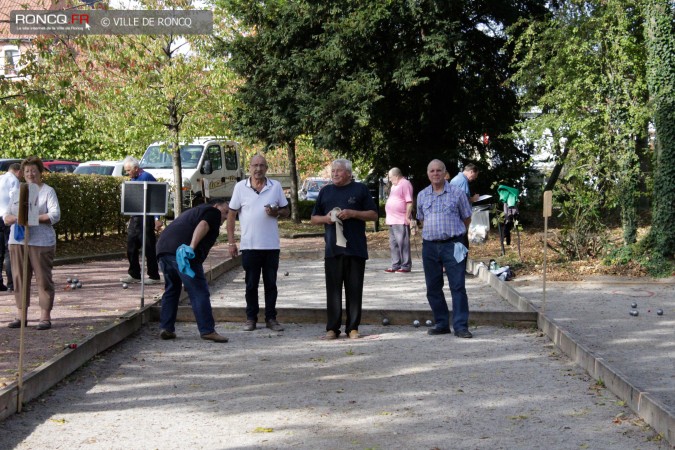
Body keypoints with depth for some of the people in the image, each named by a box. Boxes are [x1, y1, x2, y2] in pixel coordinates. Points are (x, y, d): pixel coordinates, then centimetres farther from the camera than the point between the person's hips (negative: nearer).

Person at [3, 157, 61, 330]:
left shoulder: (48, 191, 2)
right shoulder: (16, 192, 17)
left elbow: (55, 215, -9)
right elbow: (6, 217, 14)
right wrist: (16, 218, -8)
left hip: (41, 242, -5)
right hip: (17, 242, 5)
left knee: (43, 279, -3)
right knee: (19, 278, 5)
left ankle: (45, 317, 0)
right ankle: (21, 315, 12)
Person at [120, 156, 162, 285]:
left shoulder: (147, 177, -12)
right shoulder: (133, 180, 14)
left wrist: (157, 219, -19)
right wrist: (131, 218, 20)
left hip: (146, 219, -9)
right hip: (135, 218, 9)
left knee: (149, 248, -3)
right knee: (131, 246, 9)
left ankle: (154, 276, 4)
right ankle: (134, 275, 16)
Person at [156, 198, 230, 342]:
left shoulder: (194, 211, 36)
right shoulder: (213, 212, 9)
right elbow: (203, 225, -11)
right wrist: (192, 247, -23)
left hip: (163, 249, 9)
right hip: (182, 251, -9)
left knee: (171, 290, 20)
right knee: (199, 292, -4)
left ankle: (166, 328, 18)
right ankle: (207, 331, -4)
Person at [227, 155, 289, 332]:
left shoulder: (276, 186, 4)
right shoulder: (240, 187, 0)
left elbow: (286, 211, 10)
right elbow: (231, 215, 3)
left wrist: (277, 213, -14)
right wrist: (231, 242, -1)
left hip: (271, 245, 1)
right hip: (249, 245, -1)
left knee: (271, 283, 7)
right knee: (251, 284, 6)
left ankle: (271, 318, 15)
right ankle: (251, 318, 16)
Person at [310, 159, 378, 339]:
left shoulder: (360, 189, 7)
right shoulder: (325, 191, 17)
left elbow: (373, 215, 4)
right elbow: (314, 218, 20)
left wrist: (353, 213, -10)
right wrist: (326, 218, -2)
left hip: (356, 249, -2)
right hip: (332, 248, 2)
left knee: (354, 289, 1)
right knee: (333, 289, 1)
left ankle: (353, 327, 8)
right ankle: (332, 328, 5)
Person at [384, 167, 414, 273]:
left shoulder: (405, 184, -9)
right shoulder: (394, 185, 21)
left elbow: (409, 202, -16)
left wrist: (407, 217, -20)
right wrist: (388, 217, 23)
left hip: (401, 221, -10)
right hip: (392, 221, 10)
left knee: (403, 243, -7)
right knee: (393, 244, 11)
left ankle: (405, 266, -4)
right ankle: (395, 265, 16)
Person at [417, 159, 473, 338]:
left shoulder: (457, 193, 1)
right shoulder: (422, 195, 11)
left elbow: (467, 218, 10)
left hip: (452, 245, -4)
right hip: (429, 246, 4)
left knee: (458, 286, -7)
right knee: (433, 288, 7)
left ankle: (461, 326, -6)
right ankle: (442, 324, 17)